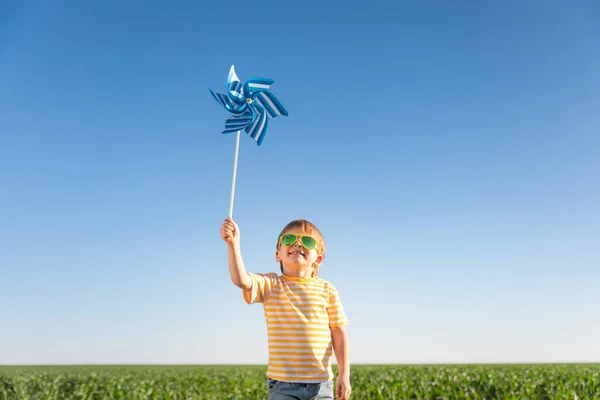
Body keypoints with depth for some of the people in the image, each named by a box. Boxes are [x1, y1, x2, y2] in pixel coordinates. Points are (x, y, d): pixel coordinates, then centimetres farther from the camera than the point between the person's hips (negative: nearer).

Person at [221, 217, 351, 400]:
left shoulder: (327, 290, 2)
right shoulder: (271, 285, -2)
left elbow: (339, 332, 4)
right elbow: (241, 280, -21)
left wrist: (344, 374, 0)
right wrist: (233, 244, -33)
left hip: (321, 384, 2)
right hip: (283, 384, -1)